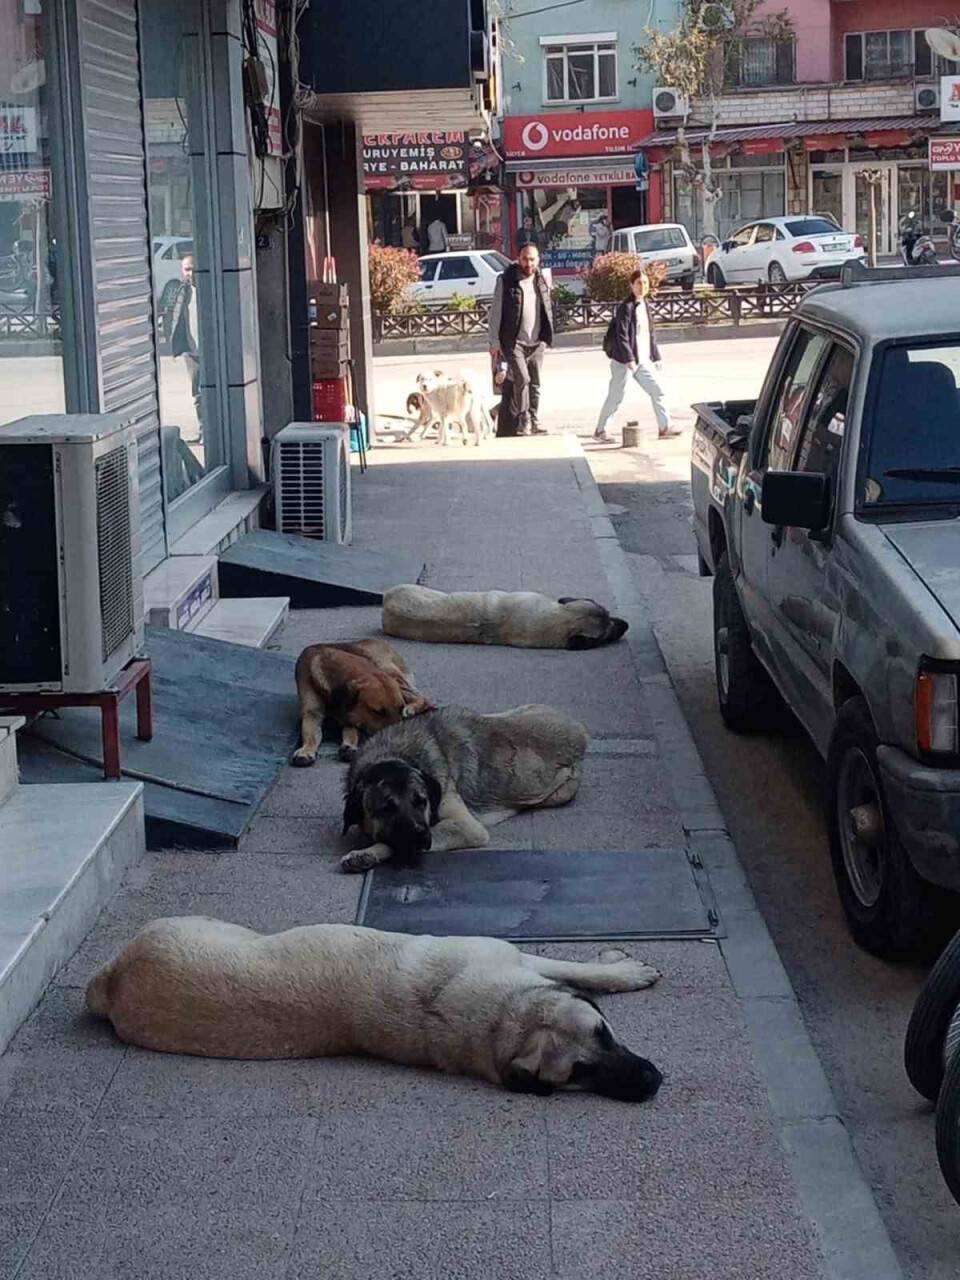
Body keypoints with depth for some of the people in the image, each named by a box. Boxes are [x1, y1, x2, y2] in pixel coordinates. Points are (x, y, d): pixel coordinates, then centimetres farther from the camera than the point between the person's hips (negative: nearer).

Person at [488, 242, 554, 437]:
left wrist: (546, 337, 10)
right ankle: (523, 421, -7)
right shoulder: (506, 280, -4)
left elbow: (547, 310, 17)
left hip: (537, 341, 5)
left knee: (535, 382, 6)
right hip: (513, 341, -5)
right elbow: (495, 312, -4)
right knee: (522, 378, -16)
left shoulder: (542, 281, 10)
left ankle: (533, 421, 14)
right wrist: (494, 341, -8)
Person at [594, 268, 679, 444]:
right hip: (623, 359, -8)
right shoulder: (626, 307, -13)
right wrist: (629, 360, -23)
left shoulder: (645, 306, 11)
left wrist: (655, 357, 15)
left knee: (657, 390, 4)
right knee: (616, 395, -2)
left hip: (642, 359, 8)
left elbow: (651, 334, 18)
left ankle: (664, 427, 8)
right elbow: (622, 336, -18)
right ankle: (600, 430, 10)